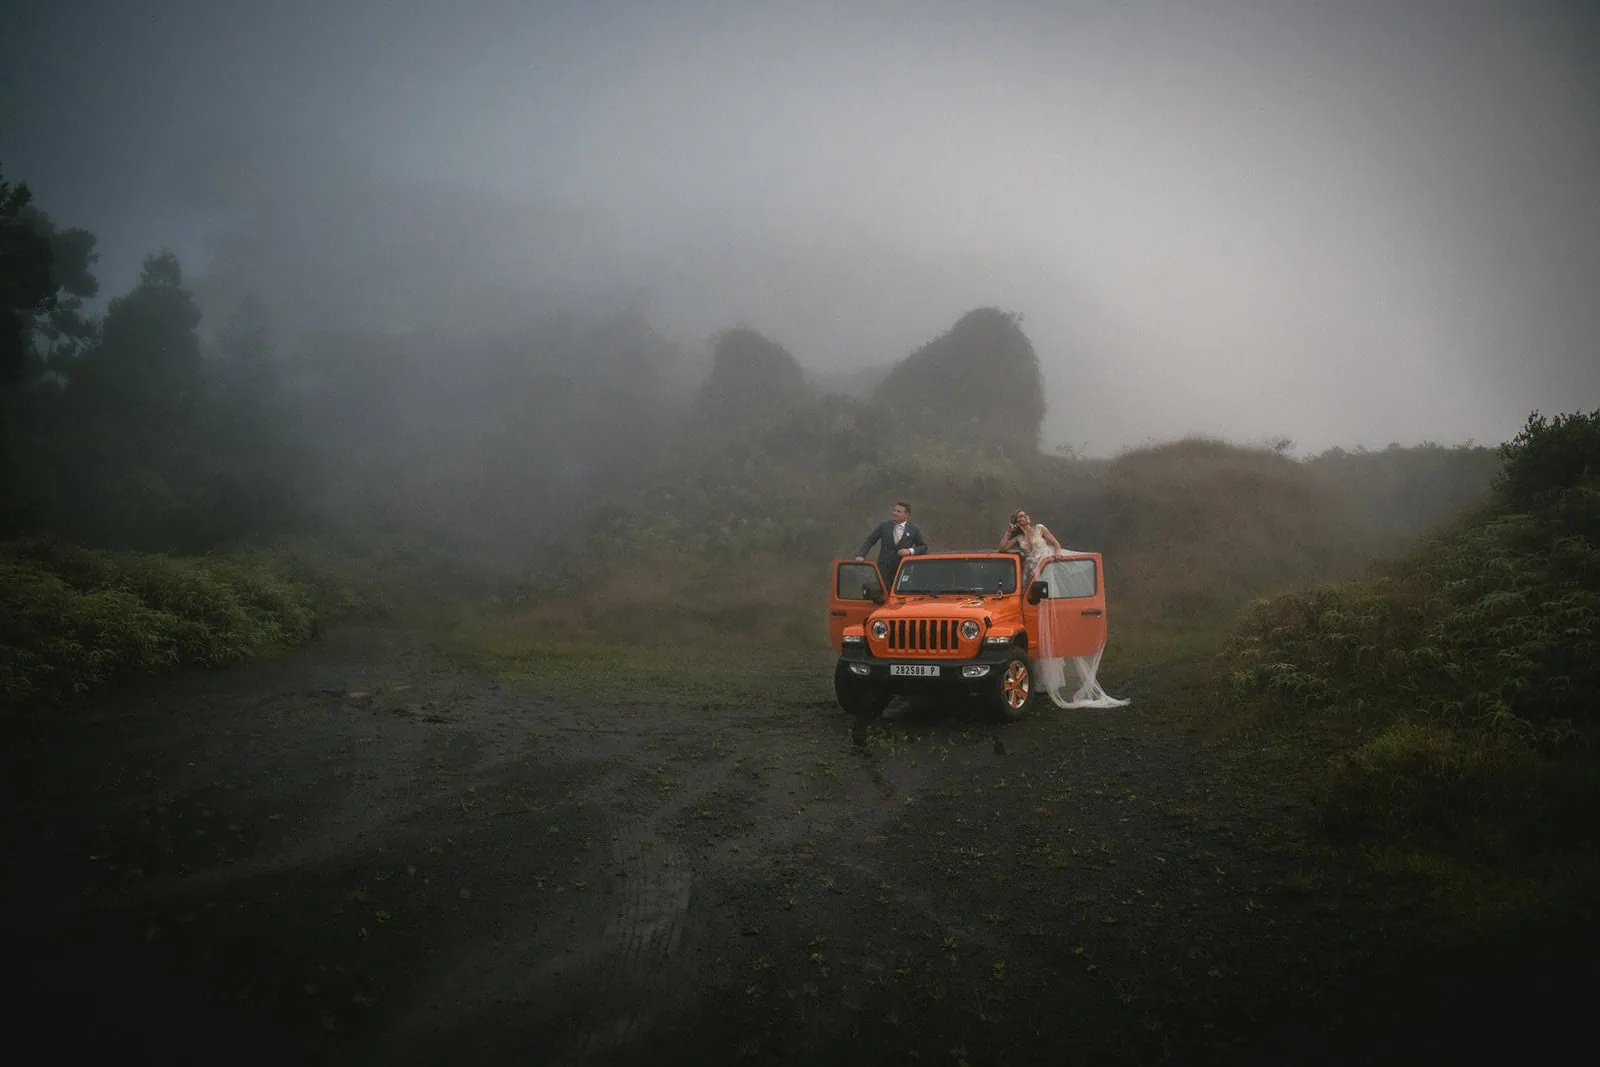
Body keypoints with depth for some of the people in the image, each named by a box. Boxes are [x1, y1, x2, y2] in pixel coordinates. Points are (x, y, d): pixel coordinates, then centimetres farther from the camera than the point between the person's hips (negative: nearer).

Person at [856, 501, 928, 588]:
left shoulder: (913, 530, 1)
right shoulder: (884, 526, 3)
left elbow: (924, 547, 8)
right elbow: (869, 541, 3)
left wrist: (910, 551, -11)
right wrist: (860, 556, -13)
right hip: (884, 570, 1)